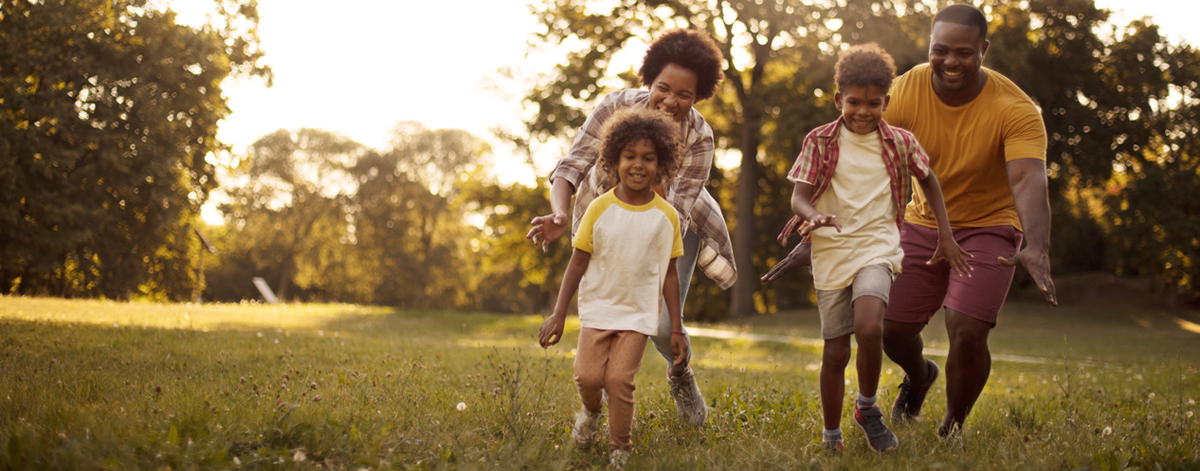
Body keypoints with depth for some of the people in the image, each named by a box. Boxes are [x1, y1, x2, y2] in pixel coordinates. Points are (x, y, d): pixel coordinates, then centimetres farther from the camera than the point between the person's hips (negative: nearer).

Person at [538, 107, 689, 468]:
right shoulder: (600, 208, -5)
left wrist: (677, 329, 5)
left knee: (620, 378, -13)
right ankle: (590, 411, 25)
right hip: (598, 307, 0)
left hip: (639, 313, 0)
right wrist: (558, 315, -3)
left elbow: (670, 274, 5)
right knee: (588, 375, -11)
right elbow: (578, 263, 0)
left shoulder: (666, 217, -3)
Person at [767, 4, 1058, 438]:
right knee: (890, 329, 2)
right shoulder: (905, 93, -17)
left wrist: (1036, 250, -55)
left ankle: (952, 431, 9)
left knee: (966, 333, -19)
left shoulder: (1015, 109, -24)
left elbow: (1028, 179, -38)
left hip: (988, 226, -3)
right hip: (924, 222, 3)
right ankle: (919, 376, 41)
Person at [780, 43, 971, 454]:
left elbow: (928, 180, 18)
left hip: (876, 247, 0)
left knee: (869, 328, -27)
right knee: (835, 350, 4)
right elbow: (799, 196, -6)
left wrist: (946, 237, 14)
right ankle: (831, 437, 22)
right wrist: (813, 215, -30)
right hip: (831, 253, 1)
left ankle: (867, 407, -1)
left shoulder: (900, 142, 2)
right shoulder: (820, 141, -2)